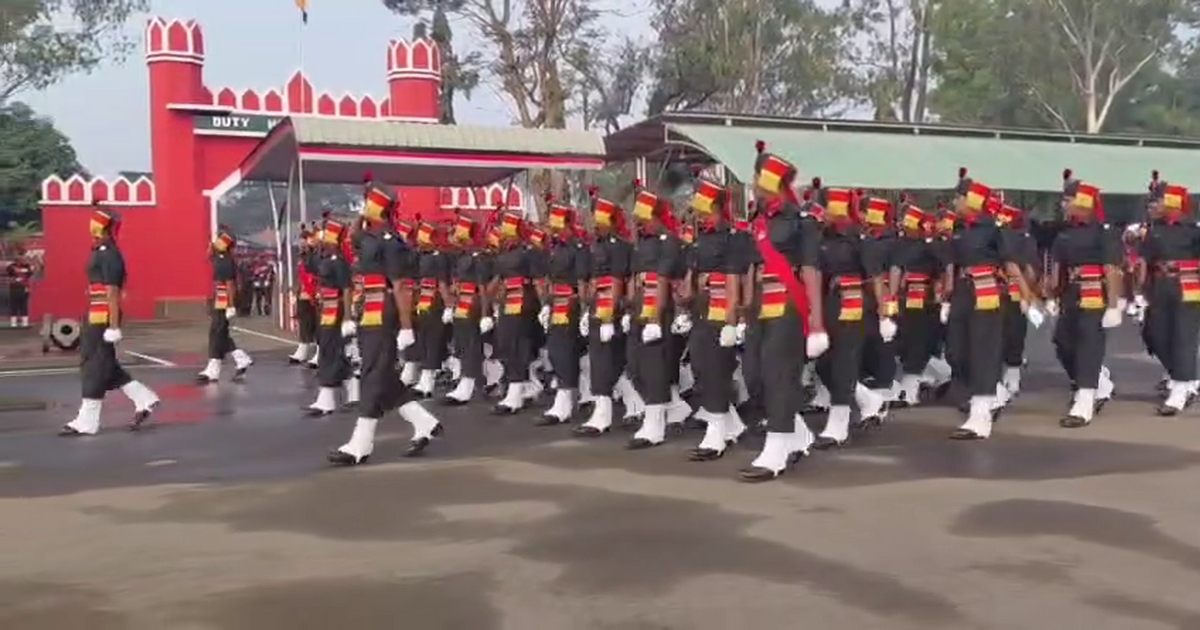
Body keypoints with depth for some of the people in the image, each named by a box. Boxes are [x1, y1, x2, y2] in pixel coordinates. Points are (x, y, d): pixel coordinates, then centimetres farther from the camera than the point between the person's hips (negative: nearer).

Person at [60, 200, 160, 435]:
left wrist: (114, 327, -22)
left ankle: (86, 422, 4)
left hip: (103, 318, -10)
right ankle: (144, 400, 18)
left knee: (95, 368, -3)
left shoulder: (109, 255, -15)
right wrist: (89, 320, 23)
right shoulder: (100, 253, 15)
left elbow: (113, 292, -20)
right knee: (106, 367, 13)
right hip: (95, 318, 10)